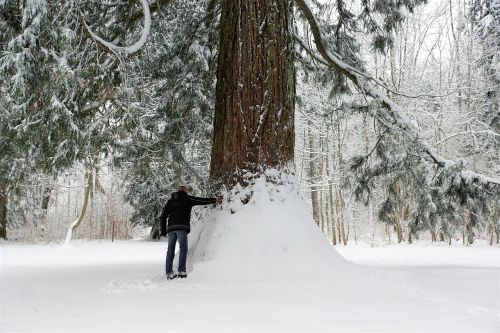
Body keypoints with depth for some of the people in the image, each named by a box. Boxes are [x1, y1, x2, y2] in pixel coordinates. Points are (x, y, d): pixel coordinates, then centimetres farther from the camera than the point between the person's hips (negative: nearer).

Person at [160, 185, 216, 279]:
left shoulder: (170, 201, 21)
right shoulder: (187, 199, 8)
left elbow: (163, 216, 18)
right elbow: (201, 200, 12)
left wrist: (163, 230, 20)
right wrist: (213, 200, 27)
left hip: (171, 228, 5)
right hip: (182, 227, -5)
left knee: (170, 250, 8)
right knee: (183, 249, -2)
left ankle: (169, 273, 7)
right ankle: (181, 271, -11)